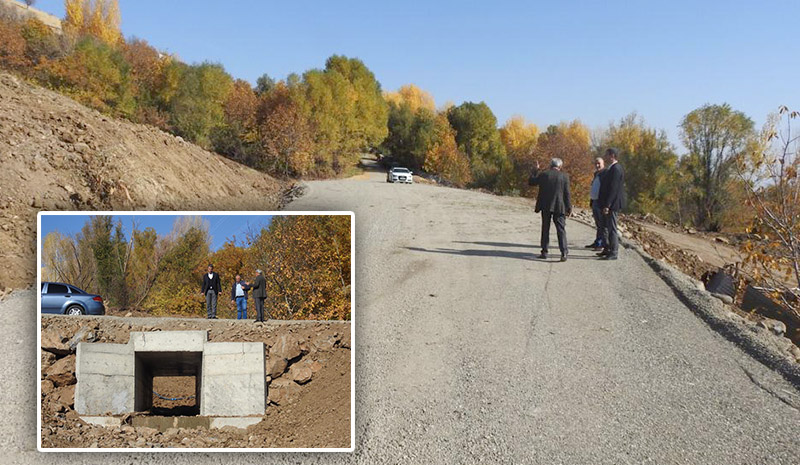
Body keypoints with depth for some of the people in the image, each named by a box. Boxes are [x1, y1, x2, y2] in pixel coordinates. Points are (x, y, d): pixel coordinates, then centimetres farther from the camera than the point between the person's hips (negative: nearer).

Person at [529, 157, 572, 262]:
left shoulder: (543, 174, -3)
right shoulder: (564, 176, -2)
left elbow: (531, 182, 10)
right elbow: (567, 194, -2)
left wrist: (536, 170, 17)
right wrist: (569, 208, 3)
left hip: (545, 206, 1)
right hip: (559, 207, -1)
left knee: (545, 229, 11)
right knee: (561, 230, 1)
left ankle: (544, 252, 13)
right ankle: (564, 252, -8)